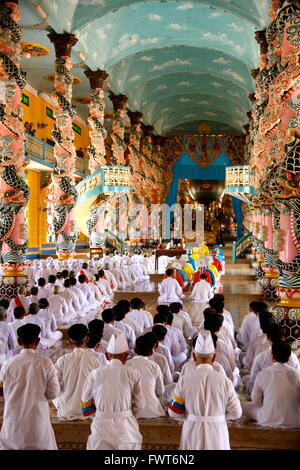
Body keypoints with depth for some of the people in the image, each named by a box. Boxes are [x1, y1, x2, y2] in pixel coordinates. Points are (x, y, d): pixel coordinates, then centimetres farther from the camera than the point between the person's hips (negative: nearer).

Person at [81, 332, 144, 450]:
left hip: (101, 427, 1)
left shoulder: (95, 374, 1)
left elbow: (85, 406, 5)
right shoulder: (132, 374, -2)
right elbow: (140, 405, 1)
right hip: (126, 428, -1)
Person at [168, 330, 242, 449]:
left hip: (192, 432, 0)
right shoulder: (224, 381, -8)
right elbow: (236, 413, -3)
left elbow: (174, 413, -4)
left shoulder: (184, 380, -8)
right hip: (217, 434, 0)